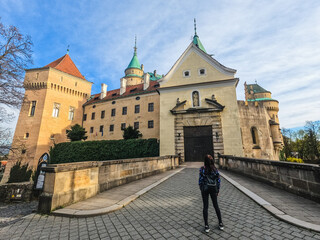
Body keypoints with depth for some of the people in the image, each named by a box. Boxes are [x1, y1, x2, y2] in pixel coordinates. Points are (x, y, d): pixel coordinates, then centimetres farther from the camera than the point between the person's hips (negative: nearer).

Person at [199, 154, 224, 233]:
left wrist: (201, 190, 3)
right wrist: (218, 190, 9)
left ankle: (206, 226, 17)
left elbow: (200, 181, -12)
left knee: (205, 207, 10)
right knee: (216, 206, 19)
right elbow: (218, 180, -4)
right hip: (213, 189, 2)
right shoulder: (215, 169, -11)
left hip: (205, 189, -1)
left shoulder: (202, 169, -16)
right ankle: (220, 223, 31)